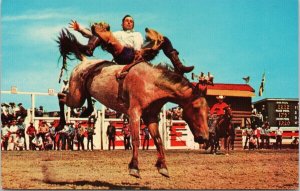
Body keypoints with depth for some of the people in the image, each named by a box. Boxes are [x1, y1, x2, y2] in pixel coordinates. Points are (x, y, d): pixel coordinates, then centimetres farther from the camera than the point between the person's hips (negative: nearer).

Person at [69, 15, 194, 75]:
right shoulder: (116, 34, 40)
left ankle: (178, 67, -22)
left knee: (163, 40, -6)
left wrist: (139, 51, -11)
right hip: (121, 54, -1)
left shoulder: (137, 34, 39)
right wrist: (79, 29, 13)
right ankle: (89, 49, -43)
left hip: (136, 54, 1)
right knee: (101, 28, -13)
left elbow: (138, 44, 13)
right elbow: (93, 35, 27)